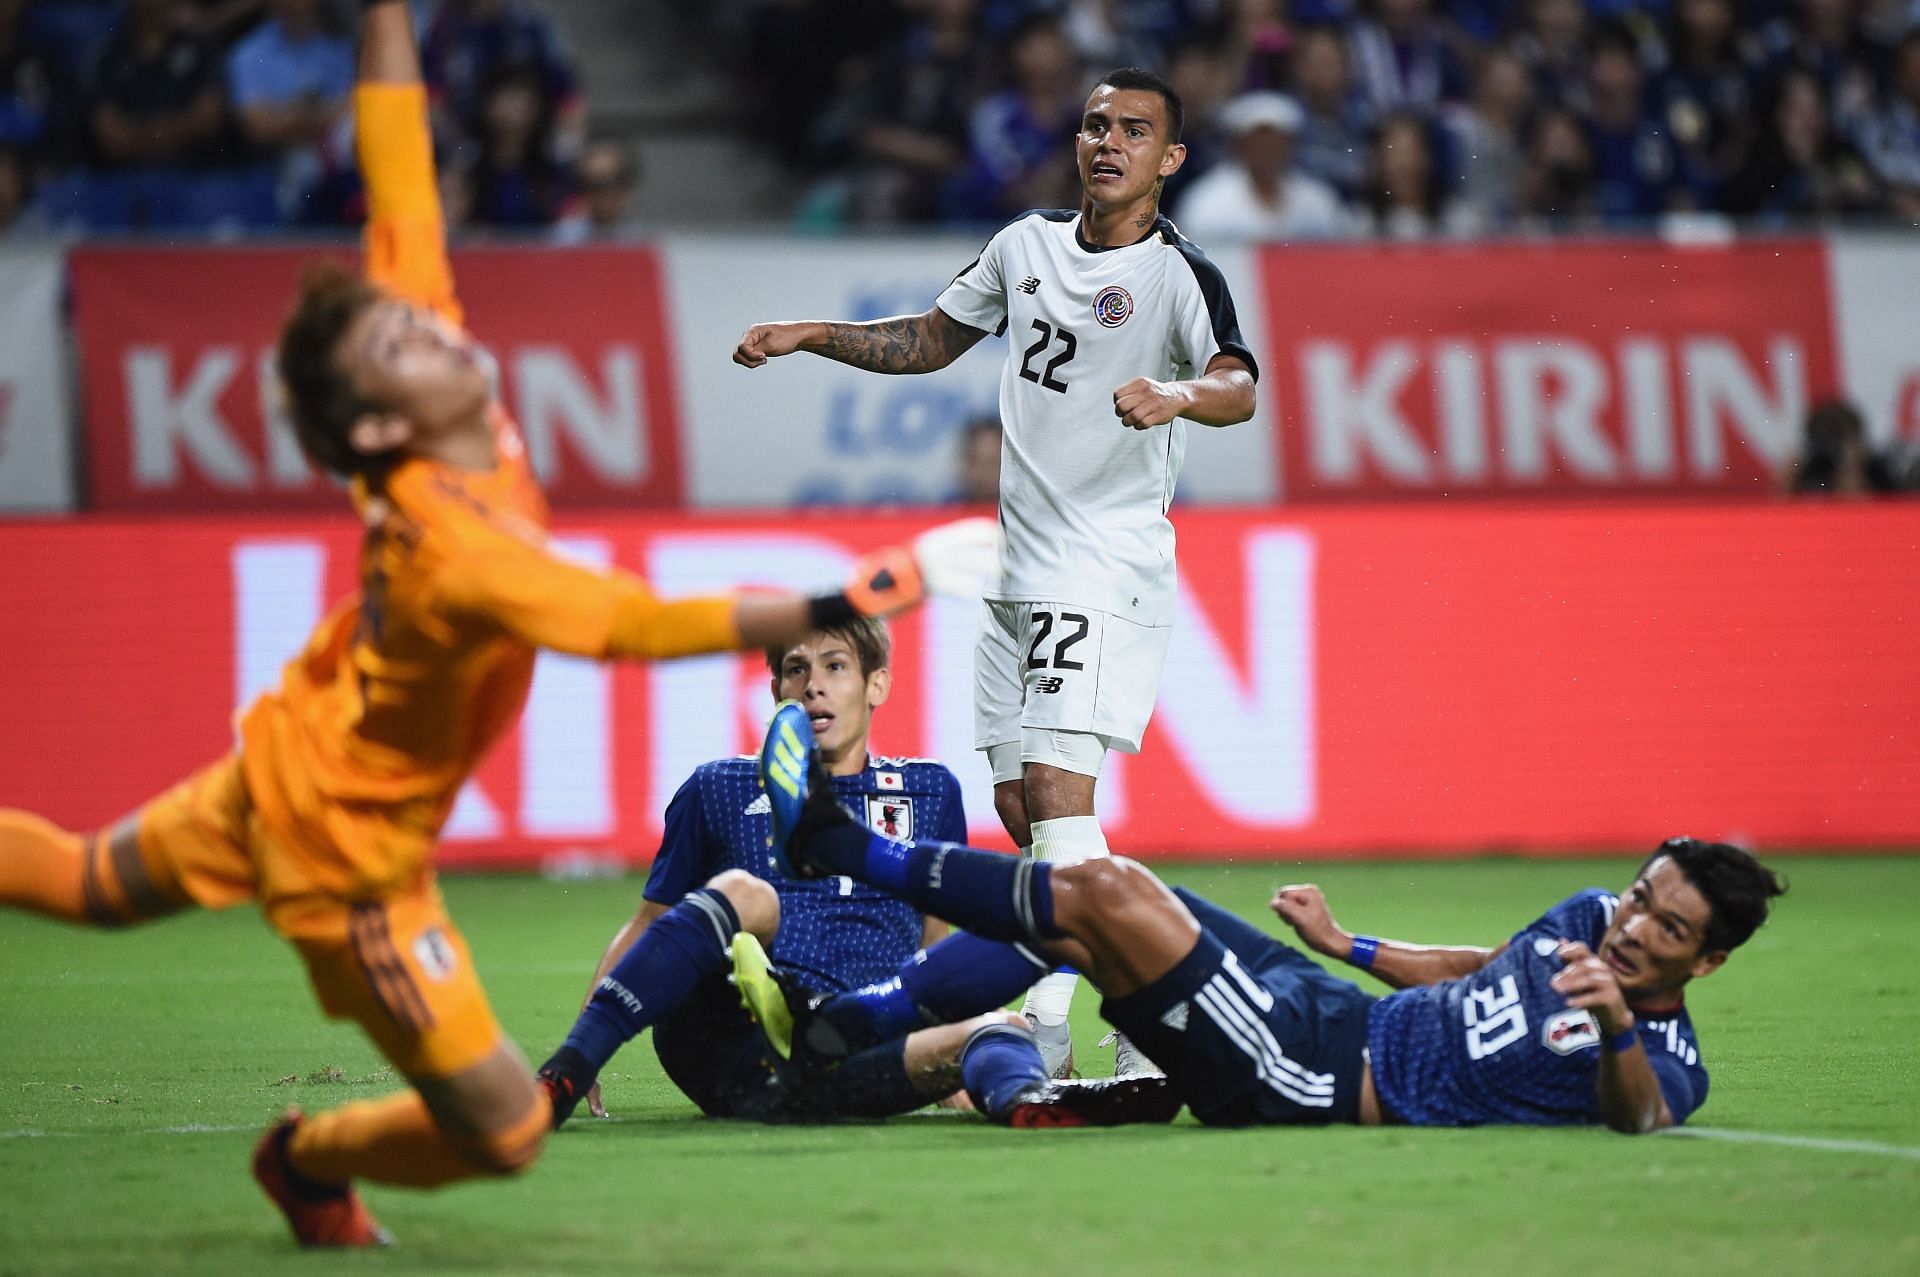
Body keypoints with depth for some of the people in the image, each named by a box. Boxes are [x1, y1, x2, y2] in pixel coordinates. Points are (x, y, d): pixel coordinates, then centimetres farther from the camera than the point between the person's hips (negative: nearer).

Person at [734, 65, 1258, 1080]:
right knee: (1020, 808, 8)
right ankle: (1047, 1030, 16)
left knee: (1056, 791, -19)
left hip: (1109, 570, -7)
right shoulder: (1029, 242, 11)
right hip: (1018, 568, 7)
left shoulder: (1179, 274, -11)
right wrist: (810, 337, 15)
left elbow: (1239, 388, -28)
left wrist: (1178, 398, -50)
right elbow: (933, 340, 25)